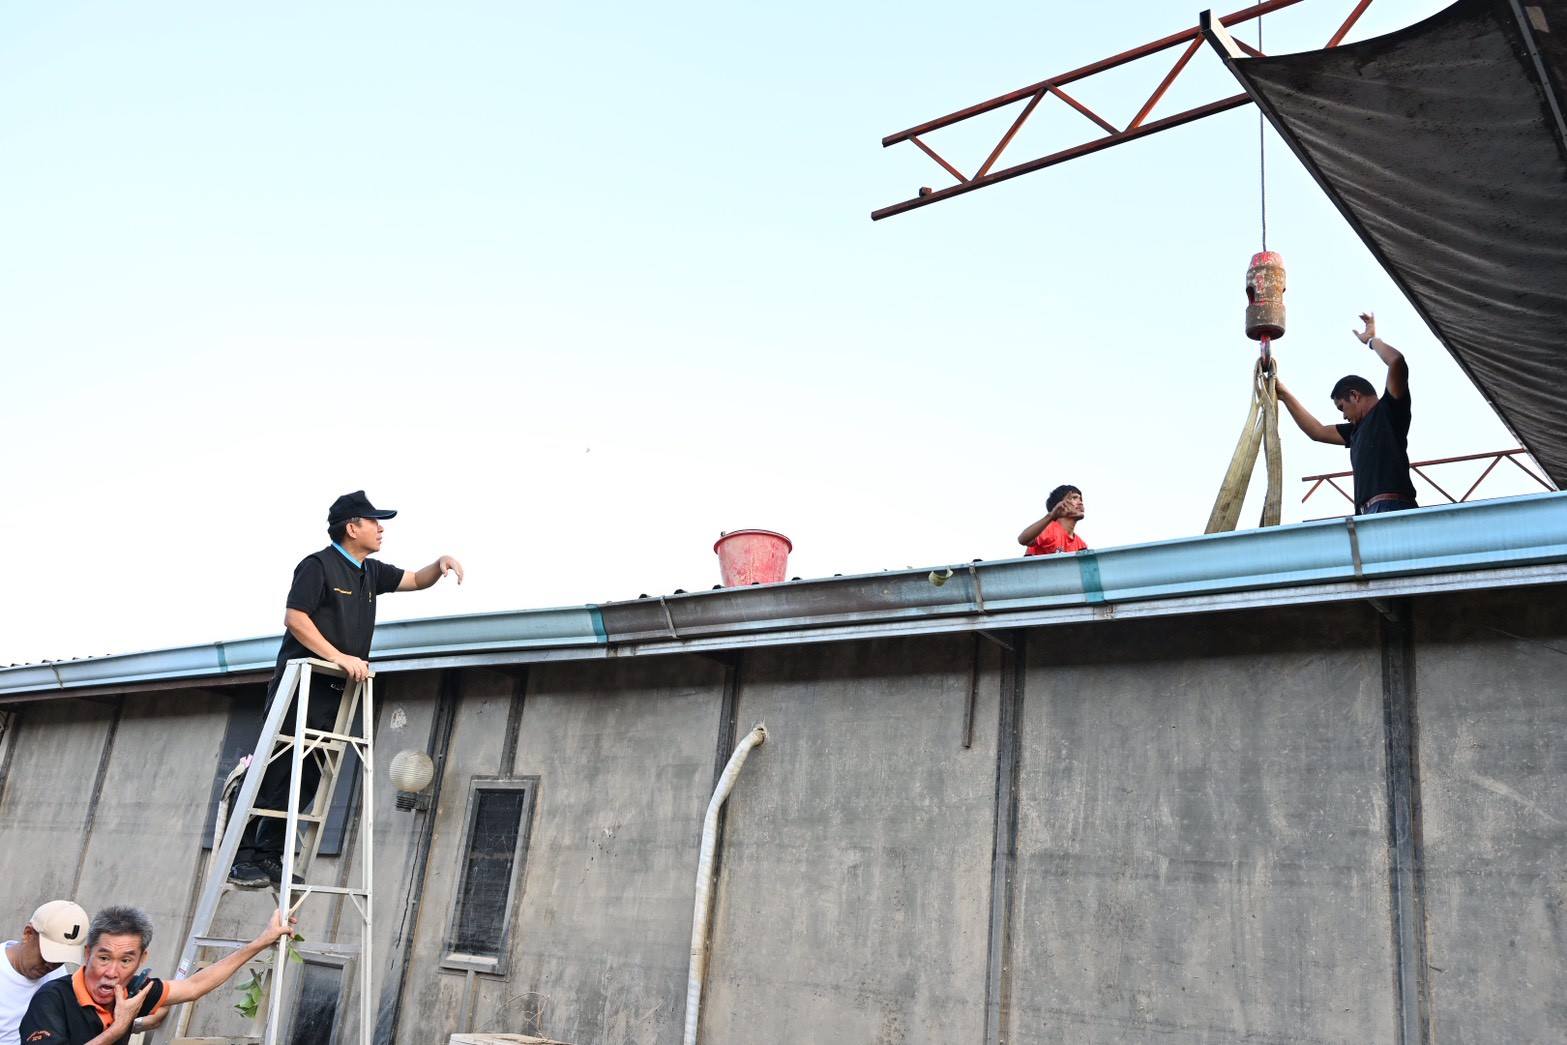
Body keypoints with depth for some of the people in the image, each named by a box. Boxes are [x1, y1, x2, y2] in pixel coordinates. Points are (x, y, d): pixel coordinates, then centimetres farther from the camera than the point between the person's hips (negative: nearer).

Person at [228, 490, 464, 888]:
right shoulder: (318, 565, -7)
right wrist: (339, 657, -19)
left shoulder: (371, 572, 16)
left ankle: (268, 856, 13)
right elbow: (294, 618, -14)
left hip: (334, 693, 8)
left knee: (307, 780, 6)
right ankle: (241, 858, -1)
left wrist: (440, 564, 3)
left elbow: (415, 580, 25)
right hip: (300, 688, -8)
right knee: (273, 775, -7)